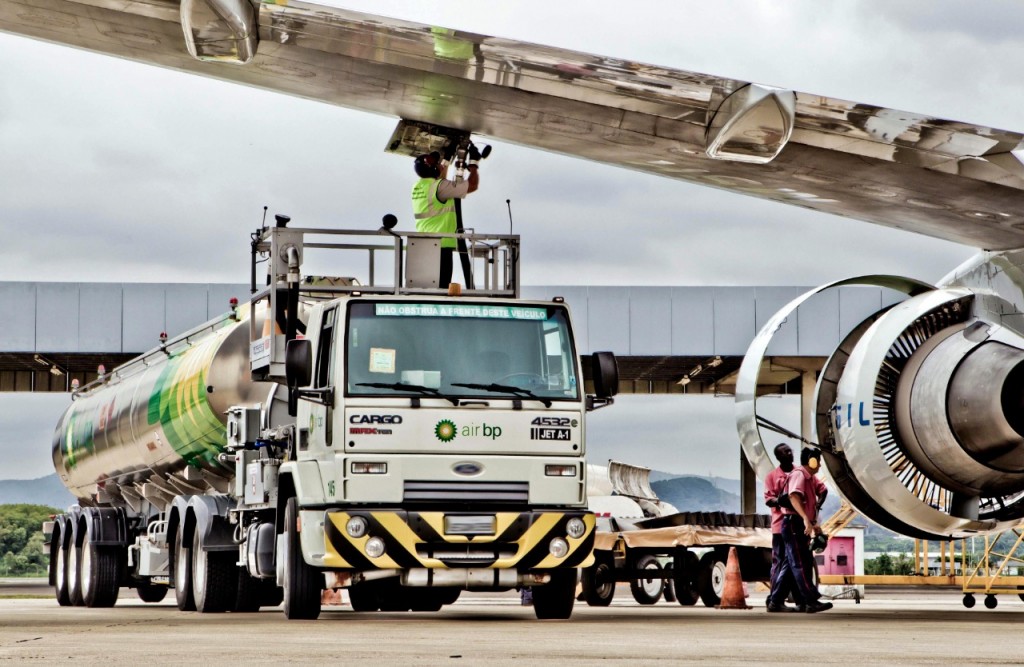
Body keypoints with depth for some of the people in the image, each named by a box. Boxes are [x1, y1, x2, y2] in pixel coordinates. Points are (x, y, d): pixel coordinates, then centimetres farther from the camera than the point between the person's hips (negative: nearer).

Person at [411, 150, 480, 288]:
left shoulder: (417, 187, 12)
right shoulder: (439, 186, -12)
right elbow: (472, 185, -9)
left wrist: (446, 163, 41)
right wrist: (473, 164, 5)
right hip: (441, 246, -8)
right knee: (439, 288, -9)